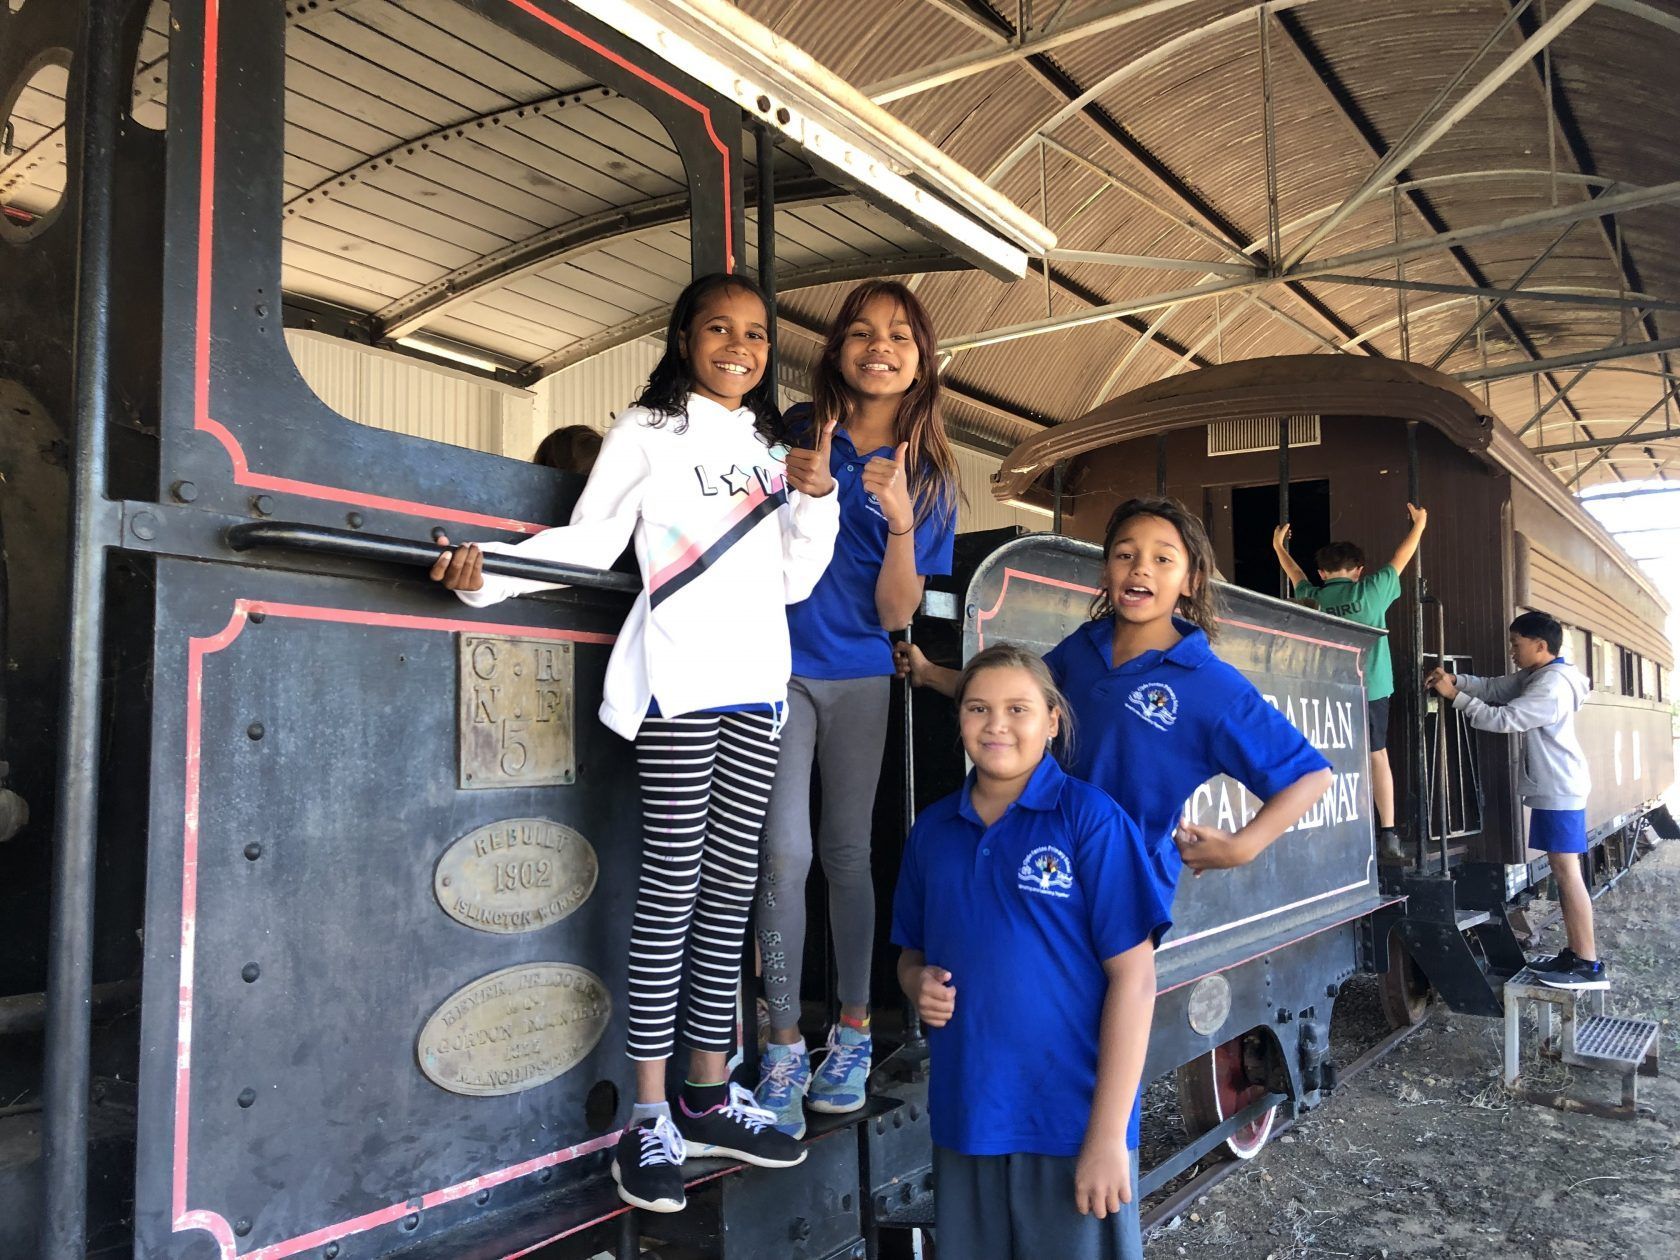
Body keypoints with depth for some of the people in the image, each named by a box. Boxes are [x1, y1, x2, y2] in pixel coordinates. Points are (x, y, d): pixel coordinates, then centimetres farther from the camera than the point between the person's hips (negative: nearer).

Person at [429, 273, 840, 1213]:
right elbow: (590, 541, -2)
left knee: (732, 884, 7)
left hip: (759, 680, 5)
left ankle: (709, 1097, 18)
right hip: (680, 677, -5)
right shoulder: (649, 432, 5)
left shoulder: (772, 450, 20)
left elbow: (793, 581, 17)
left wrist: (817, 495, 4)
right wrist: (491, 570, -17)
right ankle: (650, 1117, 5)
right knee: (673, 883, -5)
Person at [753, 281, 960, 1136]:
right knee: (785, 852, -9)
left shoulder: (925, 475, 1)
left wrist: (900, 522, -20)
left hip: (859, 678, 2)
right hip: (782, 665, -1)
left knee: (847, 853, 10)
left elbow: (895, 615, -6)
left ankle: (853, 1031, 25)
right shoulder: (797, 431, -2)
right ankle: (784, 1048, 6)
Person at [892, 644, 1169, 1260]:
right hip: (962, 1121, 4)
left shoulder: (1090, 817, -10)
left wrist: (1109, 1134, -14)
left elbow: (1133, 977, -11)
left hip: (1072, 1124, -4)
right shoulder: (932, 829, 5)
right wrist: (918, 983, -8)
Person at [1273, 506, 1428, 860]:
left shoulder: (1315, 598, 5)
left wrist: (1279, 547, 42)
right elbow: (1400, 559, 14)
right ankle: (1387, 833, 8)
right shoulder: (1370, 590, 0)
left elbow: (1297, 577, 25)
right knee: (1378, 756, 9)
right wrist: (1419, 524, 29)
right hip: (1371, 688, -1)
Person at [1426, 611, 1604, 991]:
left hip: (1559, 790, -10)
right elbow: (1492, 688, 11)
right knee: (1561, 869, 11)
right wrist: (1454, 679, -6)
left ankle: (1589, 965, -5)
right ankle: (1575, 952, 17)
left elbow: (1503, 719, -22)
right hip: (1551, 788, 10)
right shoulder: (1533, 677, 13)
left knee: (1566, 870, -9)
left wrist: (1454, 695, -18)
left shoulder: (1552, 686, -20)